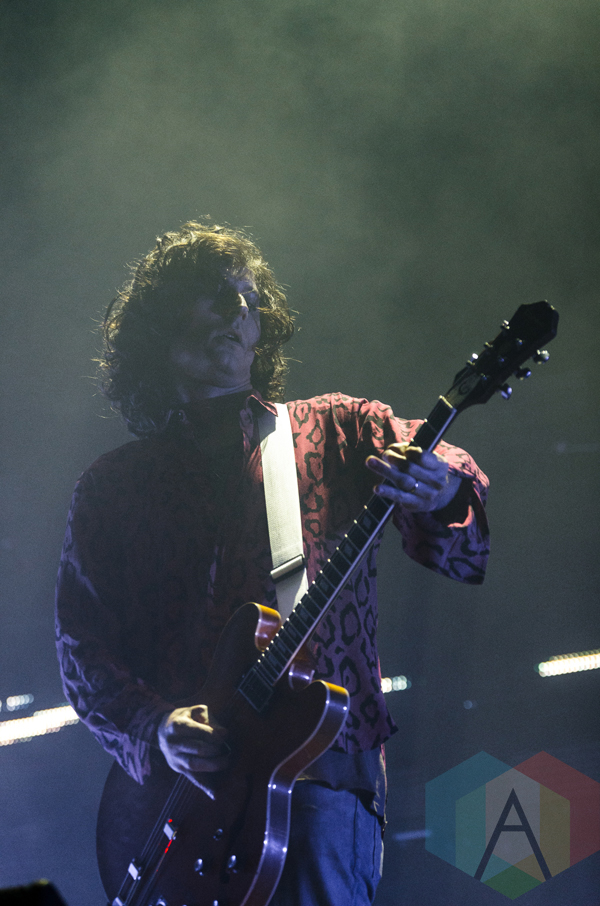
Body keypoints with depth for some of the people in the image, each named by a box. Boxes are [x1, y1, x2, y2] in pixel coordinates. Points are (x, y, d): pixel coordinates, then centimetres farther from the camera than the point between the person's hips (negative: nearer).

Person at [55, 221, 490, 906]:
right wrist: (153, 727, -11)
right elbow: (82, 646, 8)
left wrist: (446, 495, -27)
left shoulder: (344, 432, 9)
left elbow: (469, 553, -3)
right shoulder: (110, 488, 12)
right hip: (167, 775, 2)